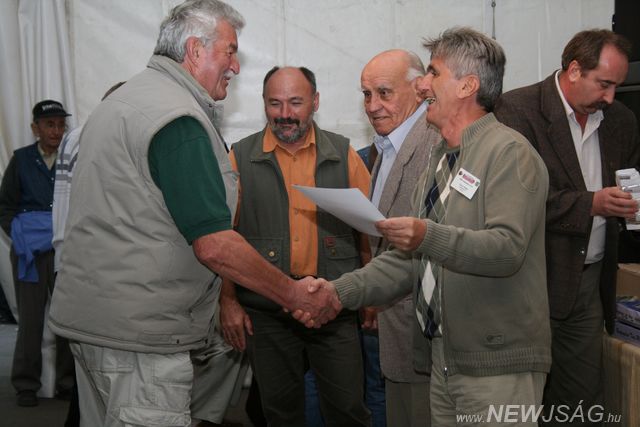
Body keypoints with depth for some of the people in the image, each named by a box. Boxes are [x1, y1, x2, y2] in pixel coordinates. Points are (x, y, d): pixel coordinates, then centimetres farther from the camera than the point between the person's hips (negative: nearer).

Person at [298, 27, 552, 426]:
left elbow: (508, 248, -23)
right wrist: (341, 291, 0)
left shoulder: (509, 152, -11)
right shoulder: (440, 160, 15)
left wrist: (430, 237, -36)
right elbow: (411, 257, 11)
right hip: (446, 359, 8)